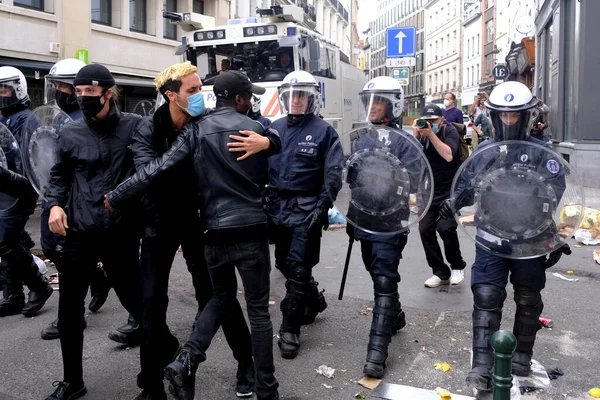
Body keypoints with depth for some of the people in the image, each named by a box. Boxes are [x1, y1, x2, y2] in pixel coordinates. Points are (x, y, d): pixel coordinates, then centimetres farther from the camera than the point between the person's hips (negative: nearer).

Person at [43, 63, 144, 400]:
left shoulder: (136, 126, -3)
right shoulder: (72, 134, 6)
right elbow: (60, 175, 18)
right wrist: (55, 204, 2)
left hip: (121, 231, -3)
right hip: (80, 231, 3)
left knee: (133, 299, 9)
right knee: (69, 306, 7)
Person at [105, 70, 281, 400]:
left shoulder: (196, 130, 2)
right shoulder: (256, 128, 0)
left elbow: (158, 168, -5)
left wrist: (116, 197, 1)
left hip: (214, 232, 3)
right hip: (250, 230, -3)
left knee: (222, 295, 23)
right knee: (258, 309, 6)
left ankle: (185, 362, 7)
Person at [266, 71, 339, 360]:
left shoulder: (323, 131, -4)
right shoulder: (275, 128, 10)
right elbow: (263, 164, 14)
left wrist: (322, 207, -14)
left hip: (306, 211, -5)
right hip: (277, 207, 5)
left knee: (297, 269, -4)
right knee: (284, 264, 14)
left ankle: (289, 330, 7)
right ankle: (313, 300, 39)